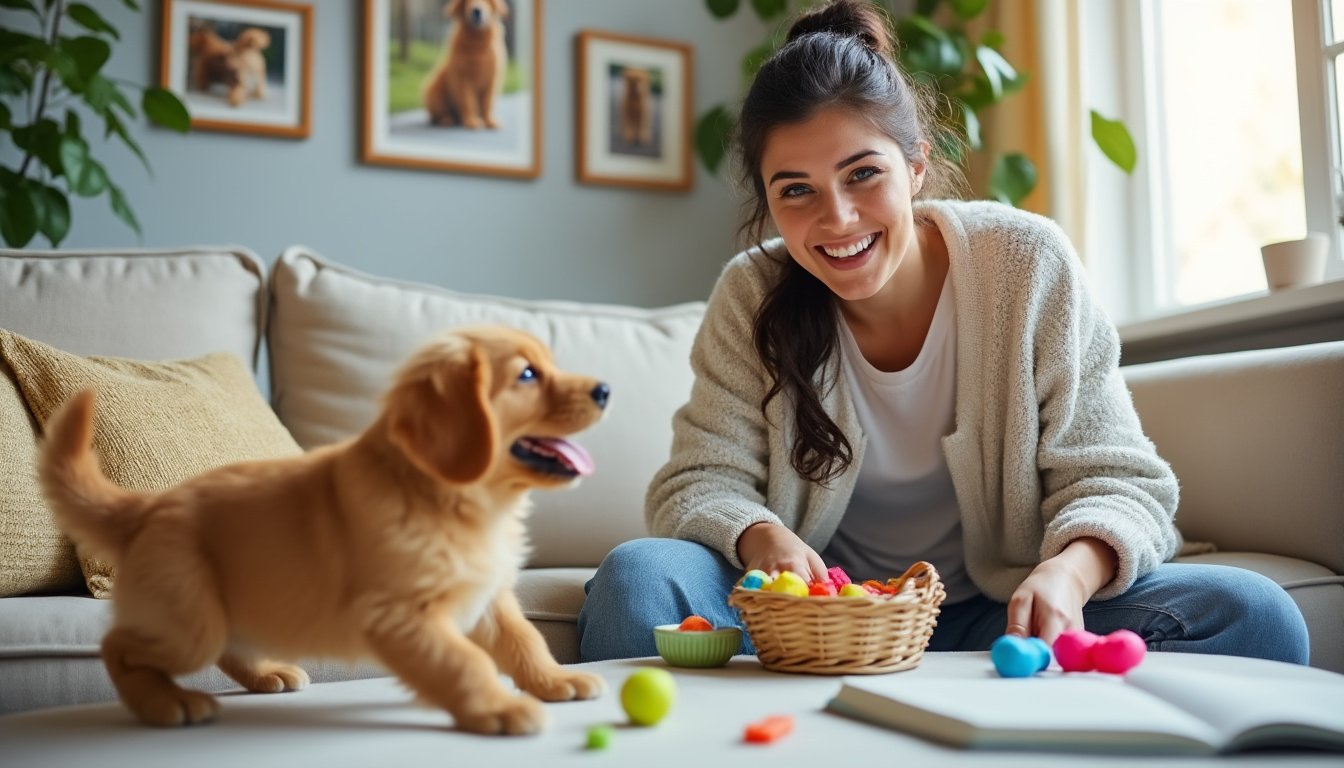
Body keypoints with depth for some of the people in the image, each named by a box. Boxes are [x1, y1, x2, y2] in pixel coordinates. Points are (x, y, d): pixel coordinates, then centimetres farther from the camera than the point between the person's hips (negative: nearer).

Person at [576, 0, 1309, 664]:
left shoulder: (1027, 265, -11)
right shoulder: (752, 298, -7)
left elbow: (1113, 478, -9)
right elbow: (700, 481, -8)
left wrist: (1070, 570, -32)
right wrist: (759, 537, -32)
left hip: (997, 612, 1)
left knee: (1254, 616, -23)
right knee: (636, 577, -28)